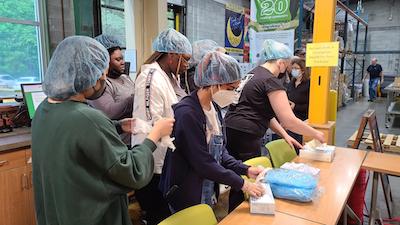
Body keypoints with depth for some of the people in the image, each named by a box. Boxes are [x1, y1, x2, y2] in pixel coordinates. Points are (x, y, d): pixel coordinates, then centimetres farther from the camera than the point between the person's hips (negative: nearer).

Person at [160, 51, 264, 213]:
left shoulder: (214, 108, 2)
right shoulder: (187, 114, -25)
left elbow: (219, 151, 7)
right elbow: (203, 162, -25)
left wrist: (246, 170, -5)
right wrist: (242, 184, -18)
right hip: (187, 197, -8)